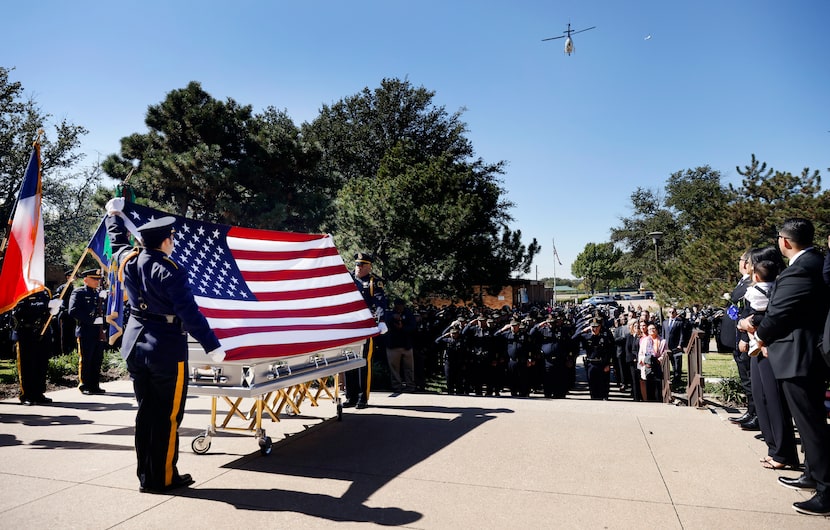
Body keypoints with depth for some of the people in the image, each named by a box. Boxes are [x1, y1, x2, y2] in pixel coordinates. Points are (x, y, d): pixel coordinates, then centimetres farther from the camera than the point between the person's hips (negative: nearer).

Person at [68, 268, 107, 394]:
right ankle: (84, 386, 9)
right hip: (85, 331, -6)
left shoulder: (101, 293, 18)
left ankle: (95, 385, 15)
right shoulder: (78, 293, -1)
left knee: (98, 360, 8)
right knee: (85, 359, 1)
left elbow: (106, 310, 26)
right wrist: (91, 319, -18)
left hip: (100, 332, 6)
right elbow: (73, 311, -13)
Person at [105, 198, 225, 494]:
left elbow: (118, 241, 26)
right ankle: (164, 479, 12)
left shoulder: (129, 260, 2)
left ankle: (145, 477, 24)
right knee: (167, 416, 3)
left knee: (145, 412, 15)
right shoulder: (171, 271, -18)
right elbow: (190, 313, -20)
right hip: (166, 350, -7)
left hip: (134, 346, 8)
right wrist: (212, 346, -15)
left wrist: (114, 213, 44)